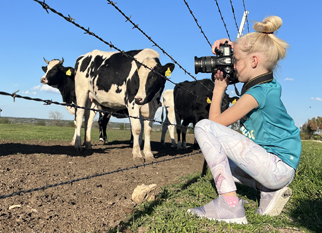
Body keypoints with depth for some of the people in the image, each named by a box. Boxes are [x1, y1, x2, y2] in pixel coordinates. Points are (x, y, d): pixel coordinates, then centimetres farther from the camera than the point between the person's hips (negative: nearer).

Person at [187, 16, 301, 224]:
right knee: (219, 158, 27)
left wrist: (219, 89, -1)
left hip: (279, 167, -10)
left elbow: (215, 121, -13)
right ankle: (270, 191, 10)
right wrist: (227, 46, 6)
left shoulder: (257, 93, -18)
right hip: (279, 170, 10)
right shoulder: (268, 85, 8)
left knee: (204, 127, -17)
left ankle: (229, 204, -20)